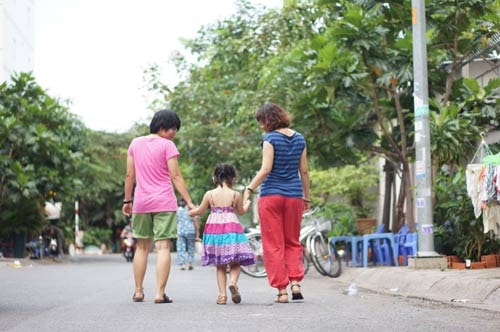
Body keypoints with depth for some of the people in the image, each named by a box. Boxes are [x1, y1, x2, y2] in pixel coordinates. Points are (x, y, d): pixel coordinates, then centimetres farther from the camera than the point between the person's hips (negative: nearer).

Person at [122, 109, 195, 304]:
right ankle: (160, 293, -8)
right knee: (163, 247, -3)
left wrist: (127, 200, 16)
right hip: (164, 202, -4)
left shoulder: (135, 143, 8)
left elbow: (129, 175, 9)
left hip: (141, 202, 5)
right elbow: (175, 176, -10)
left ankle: (138, 292, 16)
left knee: (142, 247, 14)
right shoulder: (167, 145, -6)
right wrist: (189, 202, -9)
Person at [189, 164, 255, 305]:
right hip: (232, 228, -1)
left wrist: (191, 212, 34)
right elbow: (241, 212, 15)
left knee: (220, 265, 10)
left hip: (213, 228, 1)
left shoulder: (209, 194, 0)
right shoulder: (236, 195, -1)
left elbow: (200, 211, 11)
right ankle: (233, 282, -25)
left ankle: (222, 294, 2)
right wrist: (247, 204, 37)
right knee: (235, 263, 5)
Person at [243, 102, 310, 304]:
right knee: (293, 242, 15)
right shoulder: (299, 139, 8)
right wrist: (306, 197, 16)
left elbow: (265, 170, -16)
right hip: (294, 196, 5)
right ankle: (295, 283, 0)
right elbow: (304, 171, 10)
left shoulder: (270, 138, -8)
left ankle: (281, 291, 0)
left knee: (273, 245, 2)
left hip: (271, 195, -5)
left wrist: (249, 189, -14)